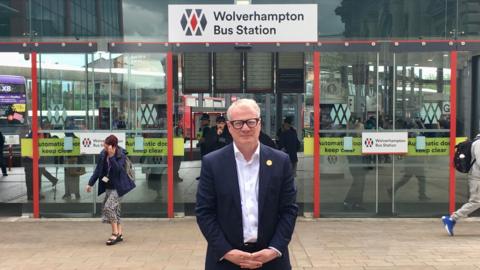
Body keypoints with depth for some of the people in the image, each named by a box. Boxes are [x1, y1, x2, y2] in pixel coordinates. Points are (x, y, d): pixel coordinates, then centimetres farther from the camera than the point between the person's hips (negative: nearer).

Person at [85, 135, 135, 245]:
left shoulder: (121, 155, -14)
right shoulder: (103, 154, 1)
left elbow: (118, 169, -29)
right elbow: (98, 170, 10)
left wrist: (111, 156, -34)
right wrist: (90, 183, 10)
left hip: (118, 187, -7)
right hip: (108, 187, 7)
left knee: (109, 207, -17)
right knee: (114, 209, 10)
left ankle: (115, 233, -7)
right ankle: (119, 234, 20)